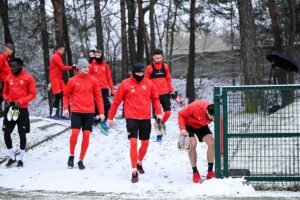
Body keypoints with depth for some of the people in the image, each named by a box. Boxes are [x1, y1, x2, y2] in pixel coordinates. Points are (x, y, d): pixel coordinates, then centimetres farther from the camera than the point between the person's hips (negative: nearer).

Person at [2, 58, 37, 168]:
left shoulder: (28, 78, -4)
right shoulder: (8, 78, 7)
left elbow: (33, 94, -5)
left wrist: (20, 101, -16)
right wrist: (6, 99, -6)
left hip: (22, 109, -3)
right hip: (10, 109, 3)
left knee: (22, 134, 3)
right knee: (6, 133, -1)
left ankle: (21, 159, 15)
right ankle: (12, 157, 15)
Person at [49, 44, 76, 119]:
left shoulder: (58, 57, 17)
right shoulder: (56, 57, -13)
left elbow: (61, 68, 10)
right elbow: (63, 67, -15)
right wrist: (72, 67, -6)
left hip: (59, 78, 9)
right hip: (55, 78, -9)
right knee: (58, 96, -9)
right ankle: (53, 114, -2)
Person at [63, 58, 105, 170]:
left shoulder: (93, 81, 4)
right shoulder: (72, 81, 1)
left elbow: (98, 97, 6)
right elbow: (66, 95, 9)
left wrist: (101, 112, 2)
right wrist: (66, 108, -4)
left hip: (89, 112, 2)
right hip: (76, 112, -2)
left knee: (86, 135, -1)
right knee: (75, 133, -13)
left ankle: (81, 160, 10)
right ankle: (71, 156, 8)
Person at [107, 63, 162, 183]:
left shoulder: (149, 83, 3)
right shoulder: (125, 84, -5)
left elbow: (155, 98, 12)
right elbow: (116, 101, 0)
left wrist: (158, 112, -1)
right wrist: (110, 117, 3)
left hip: (146, 118, 4)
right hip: (132, 118, -4)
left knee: (145, 143, 13)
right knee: (133, 143, -13)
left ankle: (139, 163, 40)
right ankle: (134, 172, -10)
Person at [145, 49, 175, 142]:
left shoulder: (165, 66, 4)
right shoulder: (150, 68, -4)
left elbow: (168, 79, 10)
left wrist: (171, 90, 8)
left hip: (165, 93, 2)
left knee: (168, 112, -7)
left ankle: (162, 123, 25)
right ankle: (159, 134, 10)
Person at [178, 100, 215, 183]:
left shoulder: (214, 115, -28)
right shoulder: (195, 107, -39)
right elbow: (181, 114, -23)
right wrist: (182, 128, -36)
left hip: (201, 125, 4)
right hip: (188, 124, -3)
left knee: (212, 142, -15)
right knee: (192, 143, -25)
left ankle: (210, 172, 0)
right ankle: (195, 173, -10)